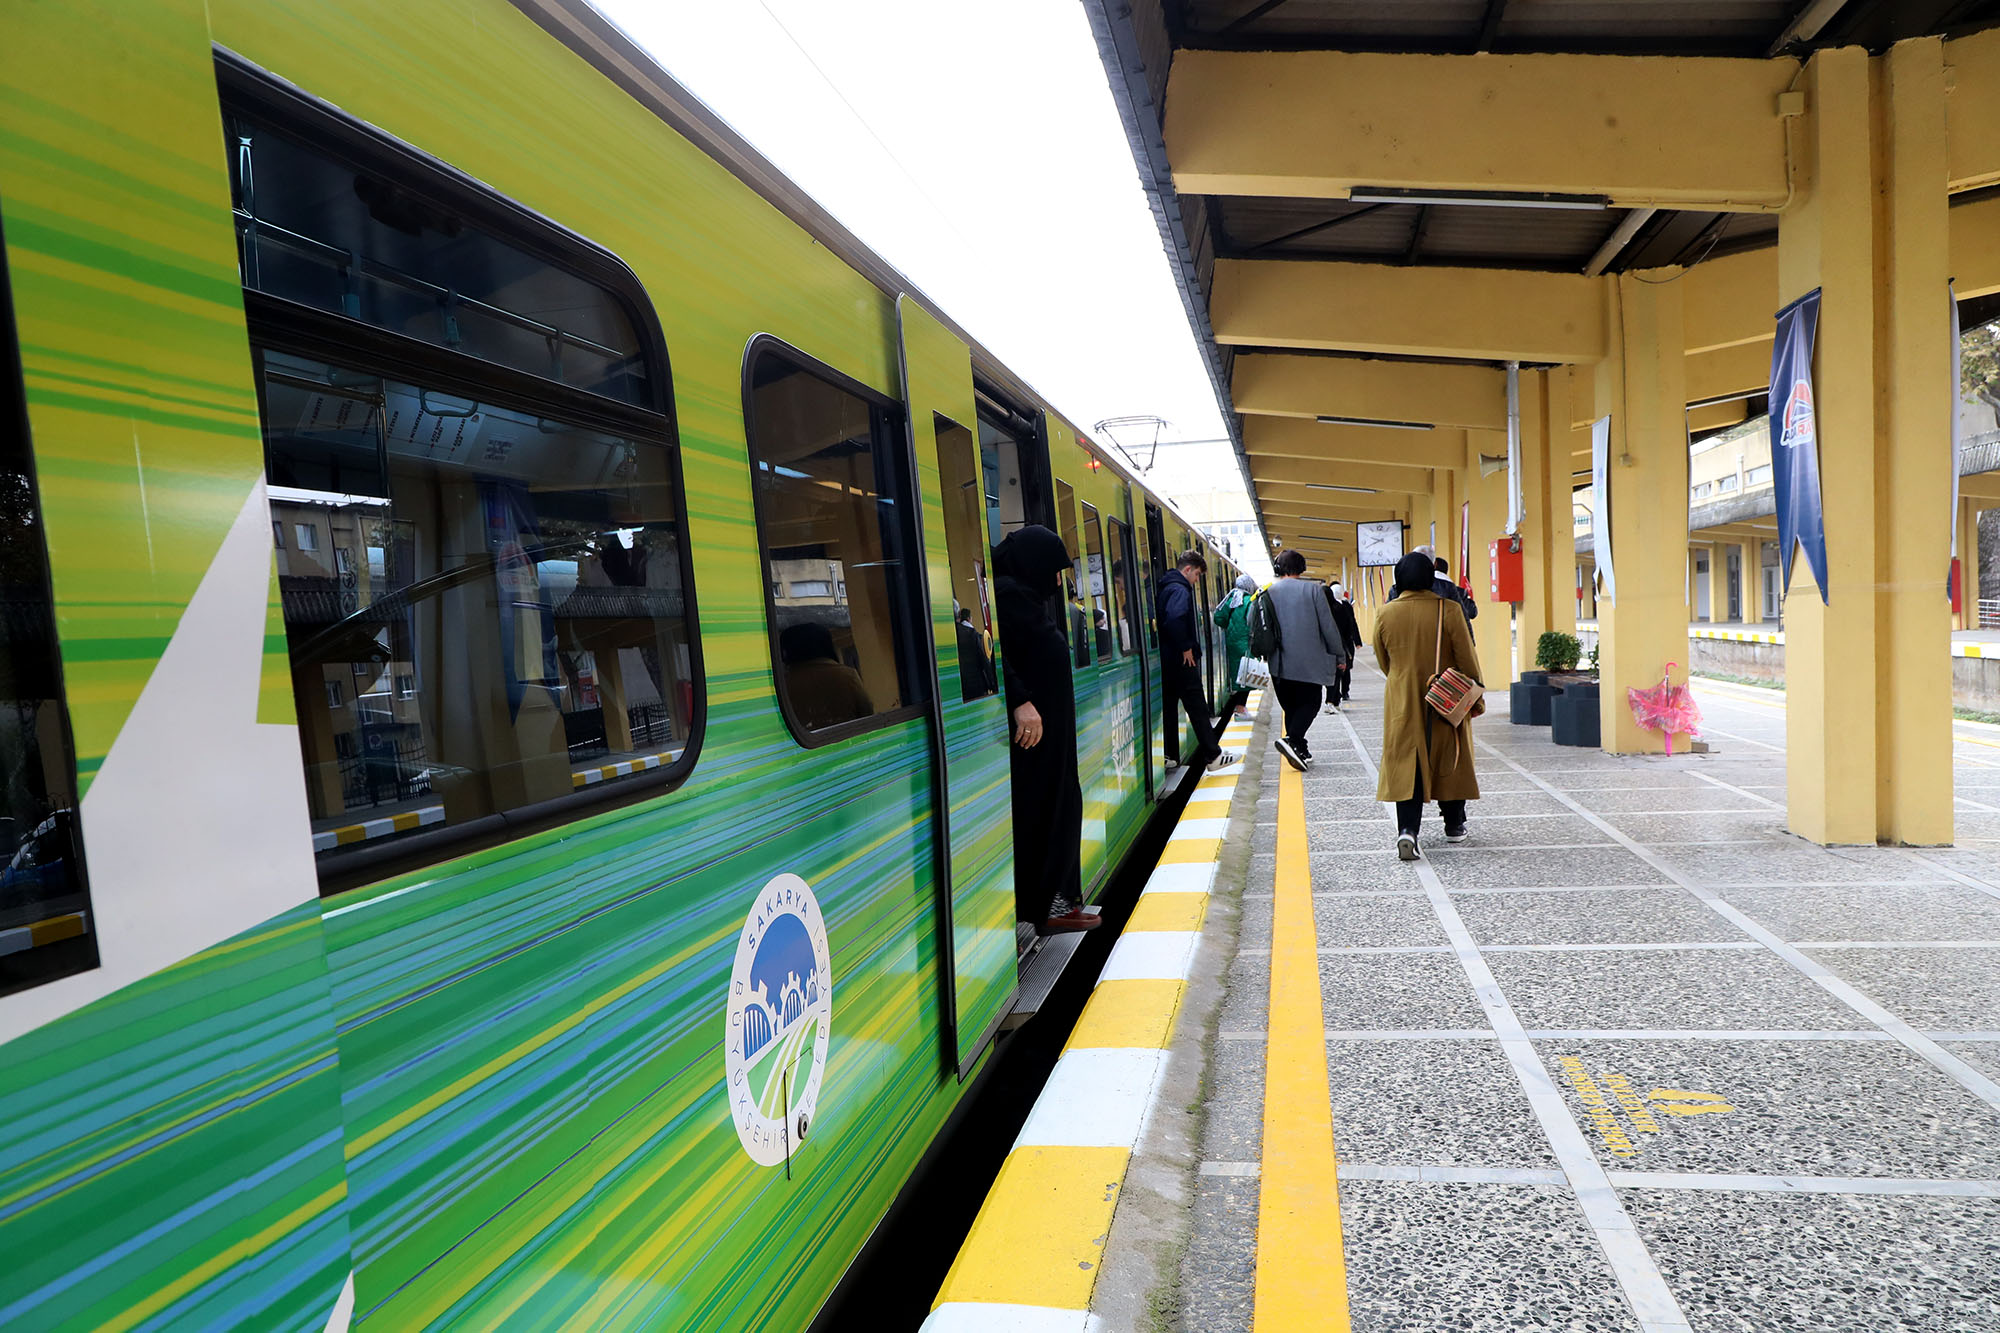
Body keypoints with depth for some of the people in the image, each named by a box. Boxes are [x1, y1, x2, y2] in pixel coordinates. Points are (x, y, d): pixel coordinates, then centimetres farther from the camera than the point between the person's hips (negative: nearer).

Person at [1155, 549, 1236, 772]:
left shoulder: (1165, 587, 16)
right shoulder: (1180, 589, -14)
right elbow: (1175, 619, -31)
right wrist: (1186, 648, -21)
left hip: (1167, 660, 9)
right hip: (1181, 661, -9)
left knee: (1168, 708, 12)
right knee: (1197, 708, -3)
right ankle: (1212, 756, 2)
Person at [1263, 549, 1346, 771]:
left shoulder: (1268, 592, 1)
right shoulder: (1312, 589, -5)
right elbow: (1328, 626, -4)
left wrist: (1266, 656, 16)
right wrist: (1339, 655, 6)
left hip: (1279, 663, 3)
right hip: (1308, 661, -3)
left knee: (1291, 707, 13)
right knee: (1310, 703, 3)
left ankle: (1300, 750, 15)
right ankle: (1292, 740, -19)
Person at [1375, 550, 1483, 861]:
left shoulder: (1386, 613, -4)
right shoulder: (1448, 610, -11)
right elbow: (1467, 657, -6)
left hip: (1402, 701, 1)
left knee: (1405, 763, 2)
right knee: (1449, 760, 15)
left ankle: (1407, 829, -14)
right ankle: (1454, 825, 28)